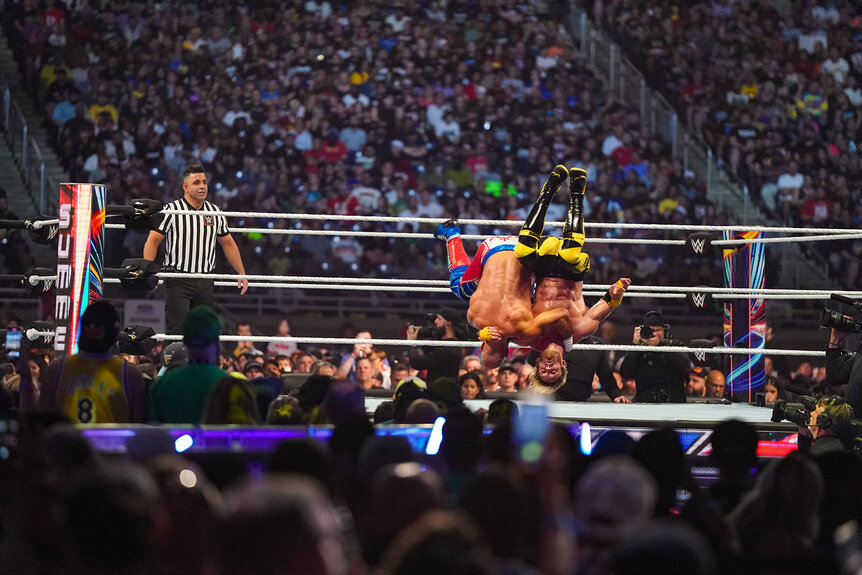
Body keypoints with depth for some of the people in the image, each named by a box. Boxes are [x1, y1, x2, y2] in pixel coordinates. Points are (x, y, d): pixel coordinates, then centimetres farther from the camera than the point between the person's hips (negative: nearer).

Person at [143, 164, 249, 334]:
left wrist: (242, 274, 17)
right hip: (178, 281, -5)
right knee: (177, 329, -14)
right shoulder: (171, 210, -3)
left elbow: (228, 244, 19)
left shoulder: (215, 212, 10)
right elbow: (153, 240, -3)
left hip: (205, 282, 5)